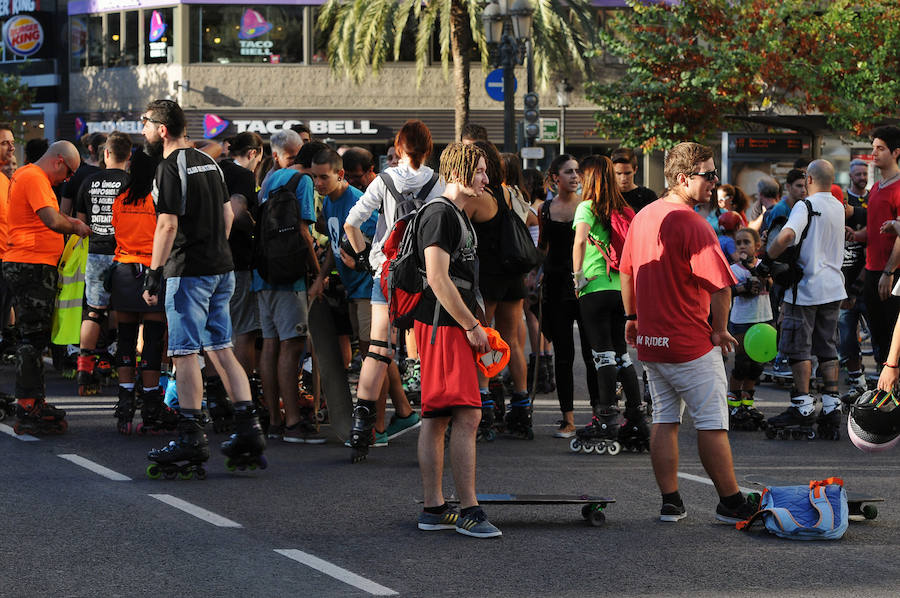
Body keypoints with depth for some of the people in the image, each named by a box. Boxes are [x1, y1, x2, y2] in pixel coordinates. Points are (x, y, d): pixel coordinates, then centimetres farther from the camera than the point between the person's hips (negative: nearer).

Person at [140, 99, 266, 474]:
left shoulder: (170, 168, -12)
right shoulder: (208, 162, 15)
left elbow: (168, 225, -18)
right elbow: (228, 214, 19)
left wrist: (154, 272, -16)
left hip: (189, 272, -8)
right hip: (222, 268, 9)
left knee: (185, 353, -6)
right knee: (221, 349, 11)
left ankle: (192, 439, -8)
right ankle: (248, 428, 7)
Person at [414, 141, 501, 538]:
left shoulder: (457, 215, 20)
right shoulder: (440, 214, -13)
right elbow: (437, 279, -20)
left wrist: (473, 323, 21)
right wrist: (472, 326, -15)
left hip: (454, 326, 11)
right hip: (444, 326, -11)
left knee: (437, 418, 10)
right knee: (467, 416, -13)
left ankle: (433, 509, 13)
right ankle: (469, 511, -13)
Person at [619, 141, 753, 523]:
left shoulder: (643, 217, 7)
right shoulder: (693, 225, -18)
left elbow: (626, 272, 19)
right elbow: (720, 285, -22)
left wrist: (632, 317, 30)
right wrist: (720, 331, -8)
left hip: (650, 343, 8)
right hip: (691, 344, -8)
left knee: (665, 419, 13)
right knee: (712, 423, 1)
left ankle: (670, 503, 13)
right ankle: (731, 503, 7)